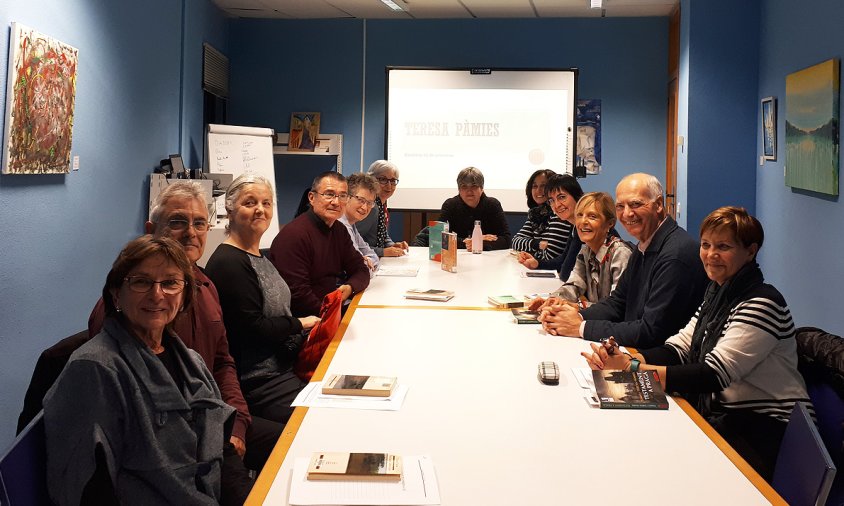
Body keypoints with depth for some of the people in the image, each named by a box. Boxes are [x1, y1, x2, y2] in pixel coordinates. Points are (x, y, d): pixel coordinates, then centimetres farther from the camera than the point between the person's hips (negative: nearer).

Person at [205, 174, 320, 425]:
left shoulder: (259, 257, 15)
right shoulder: (227, 263, -16)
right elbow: (252, 328, -19)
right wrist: (300, 324, -7)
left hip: (284, 365, 9)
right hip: (257, 383, -9)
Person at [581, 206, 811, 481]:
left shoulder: (762, 304, -19)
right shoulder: (717, 294, 8)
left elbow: (713, 375, -26)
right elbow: (678, 348, 3)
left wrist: (631, 368, -30)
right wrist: (627, 359, -18)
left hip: (763, 433, -7)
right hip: (721, 418, 7)